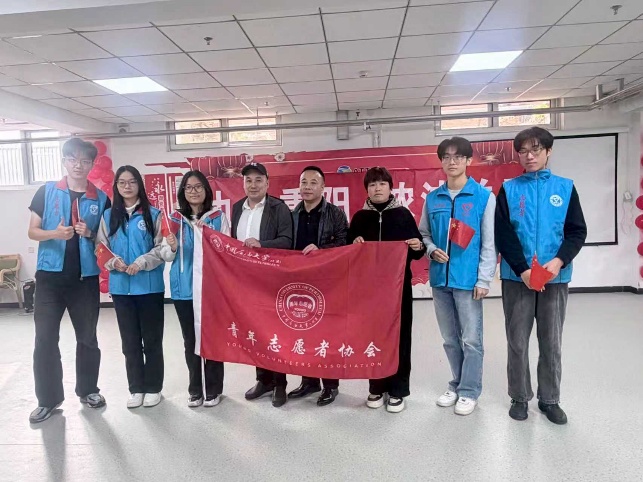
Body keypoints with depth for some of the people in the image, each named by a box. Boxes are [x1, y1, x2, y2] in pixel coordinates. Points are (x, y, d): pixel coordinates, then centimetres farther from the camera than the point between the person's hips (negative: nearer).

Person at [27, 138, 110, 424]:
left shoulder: (101, 199, 3)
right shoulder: (46, 192, 1)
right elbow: (32, 231, 1)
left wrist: (90, 234, -12)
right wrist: (55, 233, -19)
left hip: (86, 277, 1)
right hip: (50, 276, 0)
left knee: (87, 337, 11)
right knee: (45, 339, 2)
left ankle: (88, 390, 27)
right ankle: (48, 399, 16)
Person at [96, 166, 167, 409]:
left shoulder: (153, 214, -2)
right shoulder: (109, 216, 7)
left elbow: (162, 248, -5)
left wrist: (142, 262, -19)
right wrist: (113, 261, -13)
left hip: (150, 286, -3)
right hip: (121, 287, 3)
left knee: (152, 339, 7)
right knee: (130, 340, 12)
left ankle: (153, 387, 22)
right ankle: (136, 388, 25)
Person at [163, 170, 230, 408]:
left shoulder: (218, 217, -1)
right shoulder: (175, 219, 5)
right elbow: (166, 256, 7)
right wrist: (173, 248, -16)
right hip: (184, 289, 2)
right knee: (190, 340, 10)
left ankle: (213, 389, 19)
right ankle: (195, 389, 25)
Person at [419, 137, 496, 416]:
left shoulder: (484, 197, -3)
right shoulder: (433, 198, 7)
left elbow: (489, 243, -5)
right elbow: (423, 234, 15)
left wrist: (484, 279, -10)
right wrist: (432, 250, -6)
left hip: (468, 278, -4)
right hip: (440, 278, 4)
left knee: (471, 339, 4)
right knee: (450, 339, 15)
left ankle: (469, 391, 20)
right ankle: (457, 385, 31)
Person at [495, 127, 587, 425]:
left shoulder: (565, 187, 5)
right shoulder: (508, 190, 2)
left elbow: (577, 231, 2)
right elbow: (503, 235, -4)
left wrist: (559, 261, -15)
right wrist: (523, 269, -14)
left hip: (555, 278, 1)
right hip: (517, 277, -1)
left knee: (551, 342, 10)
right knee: (517, 341, 7)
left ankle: (550, 399, 26)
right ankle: (520, 397, 23)